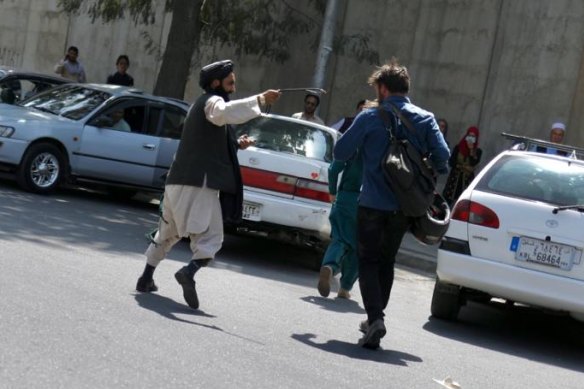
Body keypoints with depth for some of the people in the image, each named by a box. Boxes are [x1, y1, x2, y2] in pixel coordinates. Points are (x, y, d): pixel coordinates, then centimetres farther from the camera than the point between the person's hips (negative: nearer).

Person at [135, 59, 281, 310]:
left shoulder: (202, 105, 25)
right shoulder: (211, 101, -5)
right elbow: (225, 113, -31)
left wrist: (236, 144, 18)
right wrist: (260, 100, -34)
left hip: (179, 181, 9)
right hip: (199, 183, -9)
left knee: (168, 232, 22)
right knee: (210, 237, -12)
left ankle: (146, 278, 27)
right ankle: (189, 272, -34)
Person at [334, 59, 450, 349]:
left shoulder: (370, 118, -7)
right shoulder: (425, 119, 1)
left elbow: (341, 152, -5)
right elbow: (442, 156, -7)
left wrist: (360, 141, 15)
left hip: (373, 202, -4)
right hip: (404, 205, 4)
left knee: (368, 260, 4)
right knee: (387, 261, 19)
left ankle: (375, 318, -14)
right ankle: (375, 318, 26)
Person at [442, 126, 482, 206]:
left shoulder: (478, 151, 3)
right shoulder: (458, 148, 3)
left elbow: (474, 164, -11)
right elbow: (451, 162, -1)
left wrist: (471, 150, -13)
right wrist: (465, 166, -8)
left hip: (467, 179, 0)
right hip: (455, 177, 1)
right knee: (447, 200, -2)